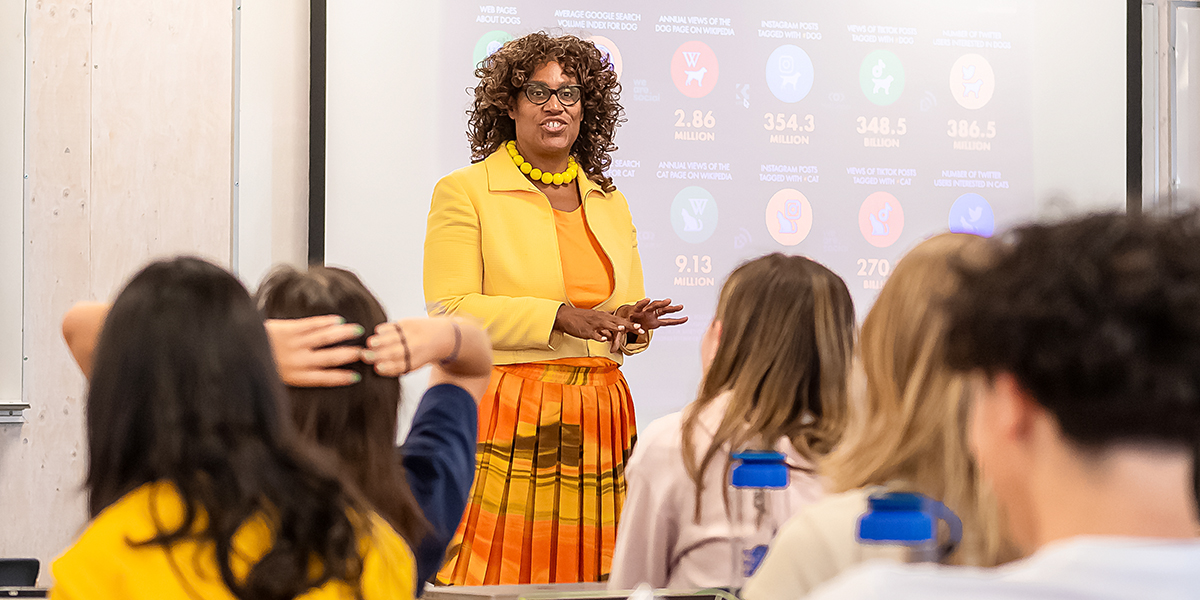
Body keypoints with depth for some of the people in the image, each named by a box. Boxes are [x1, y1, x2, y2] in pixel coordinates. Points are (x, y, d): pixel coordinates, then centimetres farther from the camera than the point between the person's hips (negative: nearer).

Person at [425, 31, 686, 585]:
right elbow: (450, 312, -8)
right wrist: (558, 316, -16)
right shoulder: (464, 192, 2)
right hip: (507, 421, -4)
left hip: (598, 424, 5)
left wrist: (634, 327, -1)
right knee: (502, 575, -9)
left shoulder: (610, 203, 18)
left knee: (591, 578, 0)